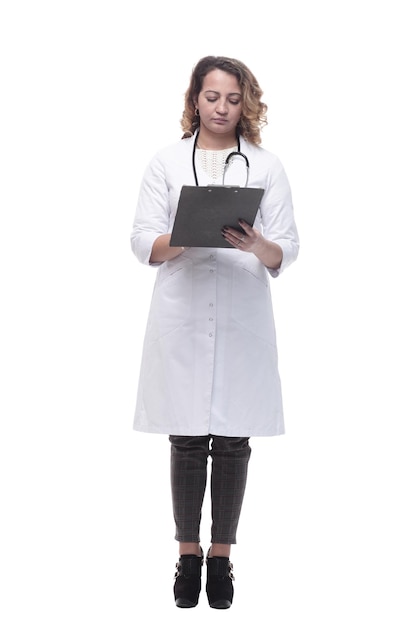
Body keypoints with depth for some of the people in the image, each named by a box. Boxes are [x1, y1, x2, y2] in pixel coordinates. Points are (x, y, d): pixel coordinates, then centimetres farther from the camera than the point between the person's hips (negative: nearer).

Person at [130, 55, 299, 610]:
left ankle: (221, 557, 18)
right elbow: (143, 243, 0)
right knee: (187, 442, 4)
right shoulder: (167, 163, 6)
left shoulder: (266, 166, 6)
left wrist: (257, 245, -20)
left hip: (242, 321, 0)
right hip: (181, 319, 0)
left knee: (232, 441, 5)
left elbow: (286, 252, 2)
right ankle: (188, 555, 19)